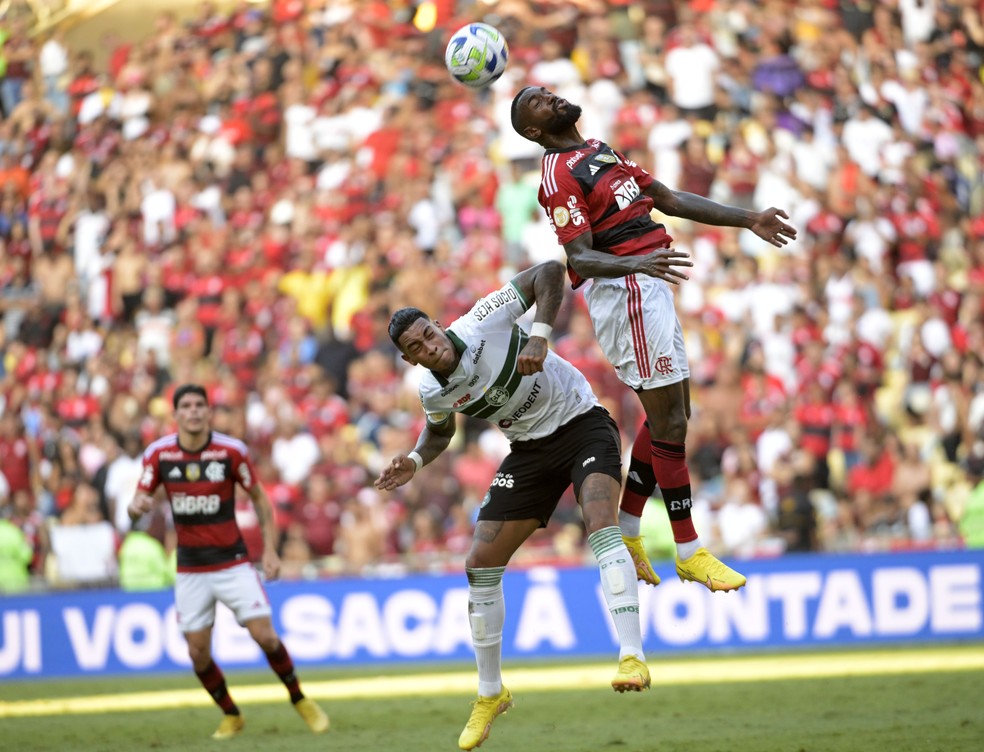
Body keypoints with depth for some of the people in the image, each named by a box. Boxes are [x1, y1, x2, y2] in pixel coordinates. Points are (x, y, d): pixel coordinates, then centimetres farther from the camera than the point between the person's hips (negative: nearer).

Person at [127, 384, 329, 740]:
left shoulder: (231, 451, -9)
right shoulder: (159, 454, -5)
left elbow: (260, 498, 1)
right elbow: (136, 505, -2)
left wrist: (270, 550, -4)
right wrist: (137, 506, -27)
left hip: (232, 562, -2)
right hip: (190, 570, 2)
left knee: (264, 634, -10)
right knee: (198, 653, 1)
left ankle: (300, 701, 13)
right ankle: (231, 716, 24)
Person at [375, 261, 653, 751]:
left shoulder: (482, 322, -24)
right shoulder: (433, 393, -10)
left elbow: (549, 272, -22)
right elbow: (439, 432, 14)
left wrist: (539, 337, -33)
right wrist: (415, 461, -7)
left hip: (581, 422, -5)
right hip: (530, 450, 5)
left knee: (601, 526, -31)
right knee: (481, 564, 0)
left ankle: (632, 656, -37)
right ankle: (490, 694, 17)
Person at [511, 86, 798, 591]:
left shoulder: (600, 152, 18)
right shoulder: (559, 177, -11)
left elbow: (669, 199, 21)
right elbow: (580, 258, -21)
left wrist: (747, 220, 19)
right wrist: (636, 263, -39)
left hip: (649, 287, 10)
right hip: (626, 294, -10)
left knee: (668, 416, 15)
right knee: (670, 423, -7)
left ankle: (624, 535, 23)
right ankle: (689, 553, 0)